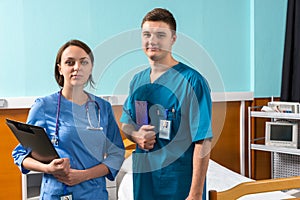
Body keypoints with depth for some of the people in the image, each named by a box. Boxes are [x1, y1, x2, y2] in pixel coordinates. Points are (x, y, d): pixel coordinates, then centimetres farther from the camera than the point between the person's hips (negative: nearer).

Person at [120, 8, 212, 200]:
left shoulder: (192, 81, -12)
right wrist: (135, 135, -4)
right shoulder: (137, 81, 7)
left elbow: (203, 142, -15)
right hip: (142, 181, 6)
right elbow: (126, 123, 20)